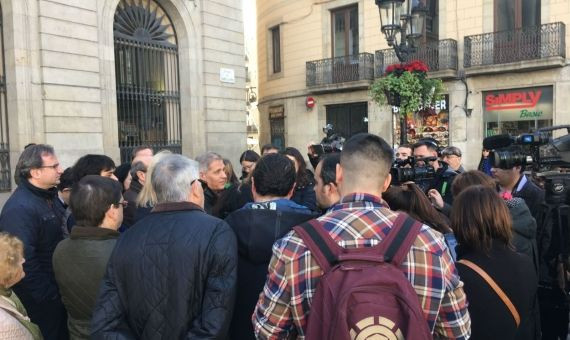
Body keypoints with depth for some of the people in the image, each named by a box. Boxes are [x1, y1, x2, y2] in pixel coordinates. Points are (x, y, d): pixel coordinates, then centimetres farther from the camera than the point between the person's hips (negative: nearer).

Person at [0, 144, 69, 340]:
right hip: (40, 301, -8)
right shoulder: (20, 208, -25)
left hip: (56, 290, 8)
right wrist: (49, 296, -21)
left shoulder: (47, 197, 5)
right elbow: (24, 263, -29)